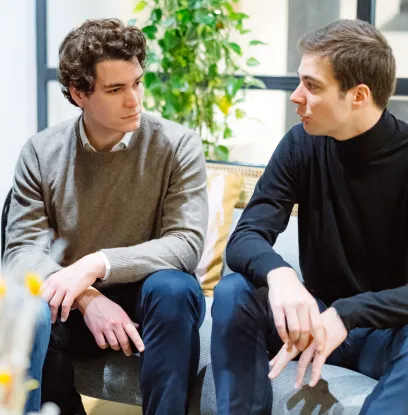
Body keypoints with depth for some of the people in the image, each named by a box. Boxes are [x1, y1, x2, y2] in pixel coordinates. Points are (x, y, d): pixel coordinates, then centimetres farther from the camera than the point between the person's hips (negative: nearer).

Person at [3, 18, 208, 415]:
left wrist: (97, 265, -29)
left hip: (149, 302, -1)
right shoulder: (41, 152, -2)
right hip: (75, 305, 1)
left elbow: (187, 243, -16)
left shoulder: (178, 145, -8)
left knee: (174, 289, -35)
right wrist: (87, 298, -26)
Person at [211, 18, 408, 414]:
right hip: (318, 313, 3)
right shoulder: (303, 145, -7)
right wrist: (278, 274, -39)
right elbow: (244, 239, -15)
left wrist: (345, 315, -38)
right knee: (234, 293, -23)